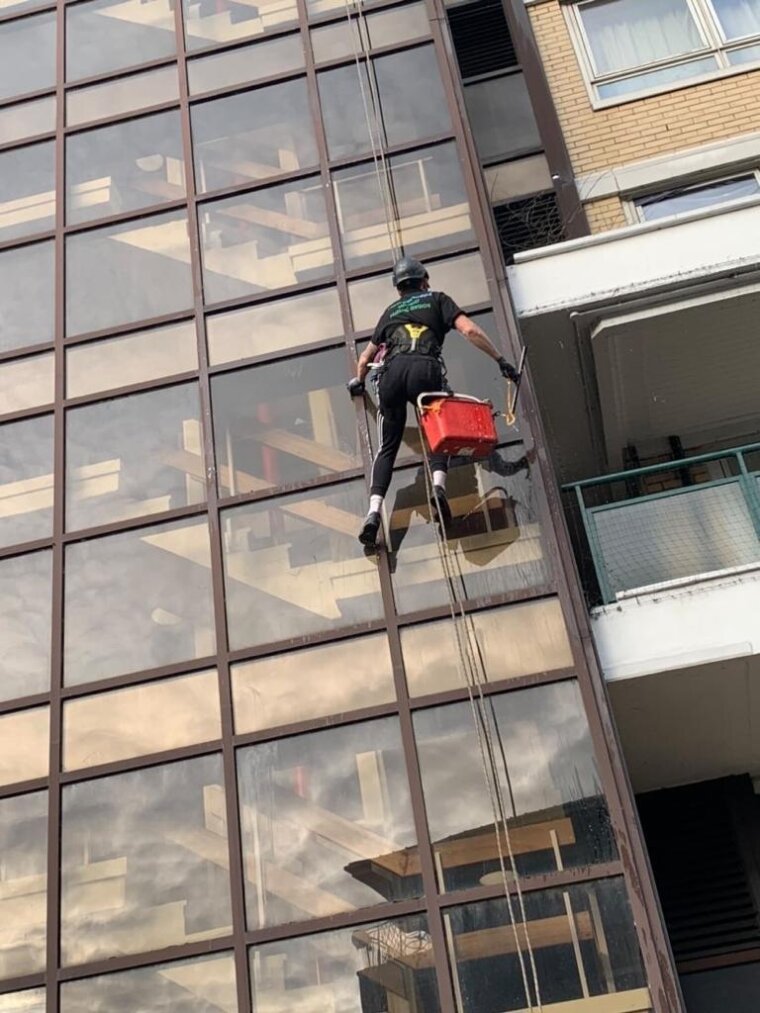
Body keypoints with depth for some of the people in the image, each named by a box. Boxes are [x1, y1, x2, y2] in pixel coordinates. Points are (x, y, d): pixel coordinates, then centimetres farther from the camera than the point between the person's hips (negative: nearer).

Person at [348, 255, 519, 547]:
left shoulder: (391, 311, 33)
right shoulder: (438, 299, 24)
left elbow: (365, 358, 41)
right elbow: (470, 331, 6)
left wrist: (358, 381, 60)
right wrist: (500, 360, 10)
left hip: (393, 370, 2)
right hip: (426, 369, -2)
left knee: (387, 446, 7)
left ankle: (374, 510, -12)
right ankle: (438, 484, -16)